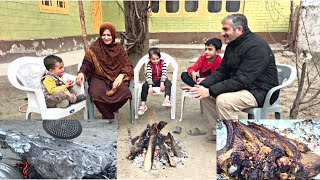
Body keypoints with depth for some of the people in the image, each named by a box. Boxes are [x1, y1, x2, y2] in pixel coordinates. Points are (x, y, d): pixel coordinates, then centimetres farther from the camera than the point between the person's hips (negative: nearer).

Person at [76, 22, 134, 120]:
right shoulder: (95, 48, 4)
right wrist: (81, 73, -22)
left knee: (125, 92, -30)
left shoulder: (119, 48, 7)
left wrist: (121, 76, -19)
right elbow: (87, 63, -1)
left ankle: (108, 112, 0)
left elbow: (127, 65, 1)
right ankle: (109, 117, -6)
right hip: (99, 77, -1)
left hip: (116, 77, 1)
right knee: (96, 94, -33)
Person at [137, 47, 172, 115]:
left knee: (168, 83, -30)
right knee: (145, 86, -27)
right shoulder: (149, 65, -11)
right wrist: (150, 86, -32)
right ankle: (143, 105, -22)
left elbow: (164, 74, -13)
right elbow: (149, 76, -21)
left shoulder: (163, 63, -8)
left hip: (162, 80, 1)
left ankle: (167, 100, -45)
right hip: (152, 81, 0)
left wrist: (162, 83, -26)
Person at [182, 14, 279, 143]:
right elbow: (221, 71, 5)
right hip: (242, 85, 9)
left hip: (261, 92, -9)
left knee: (223, 100, -31)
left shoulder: (256, 47, -23)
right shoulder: (232, 45, 6)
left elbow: (241, 81, -30)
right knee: (205, 94, -3)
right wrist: (202, 86, -11)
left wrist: (210, 90, -31)